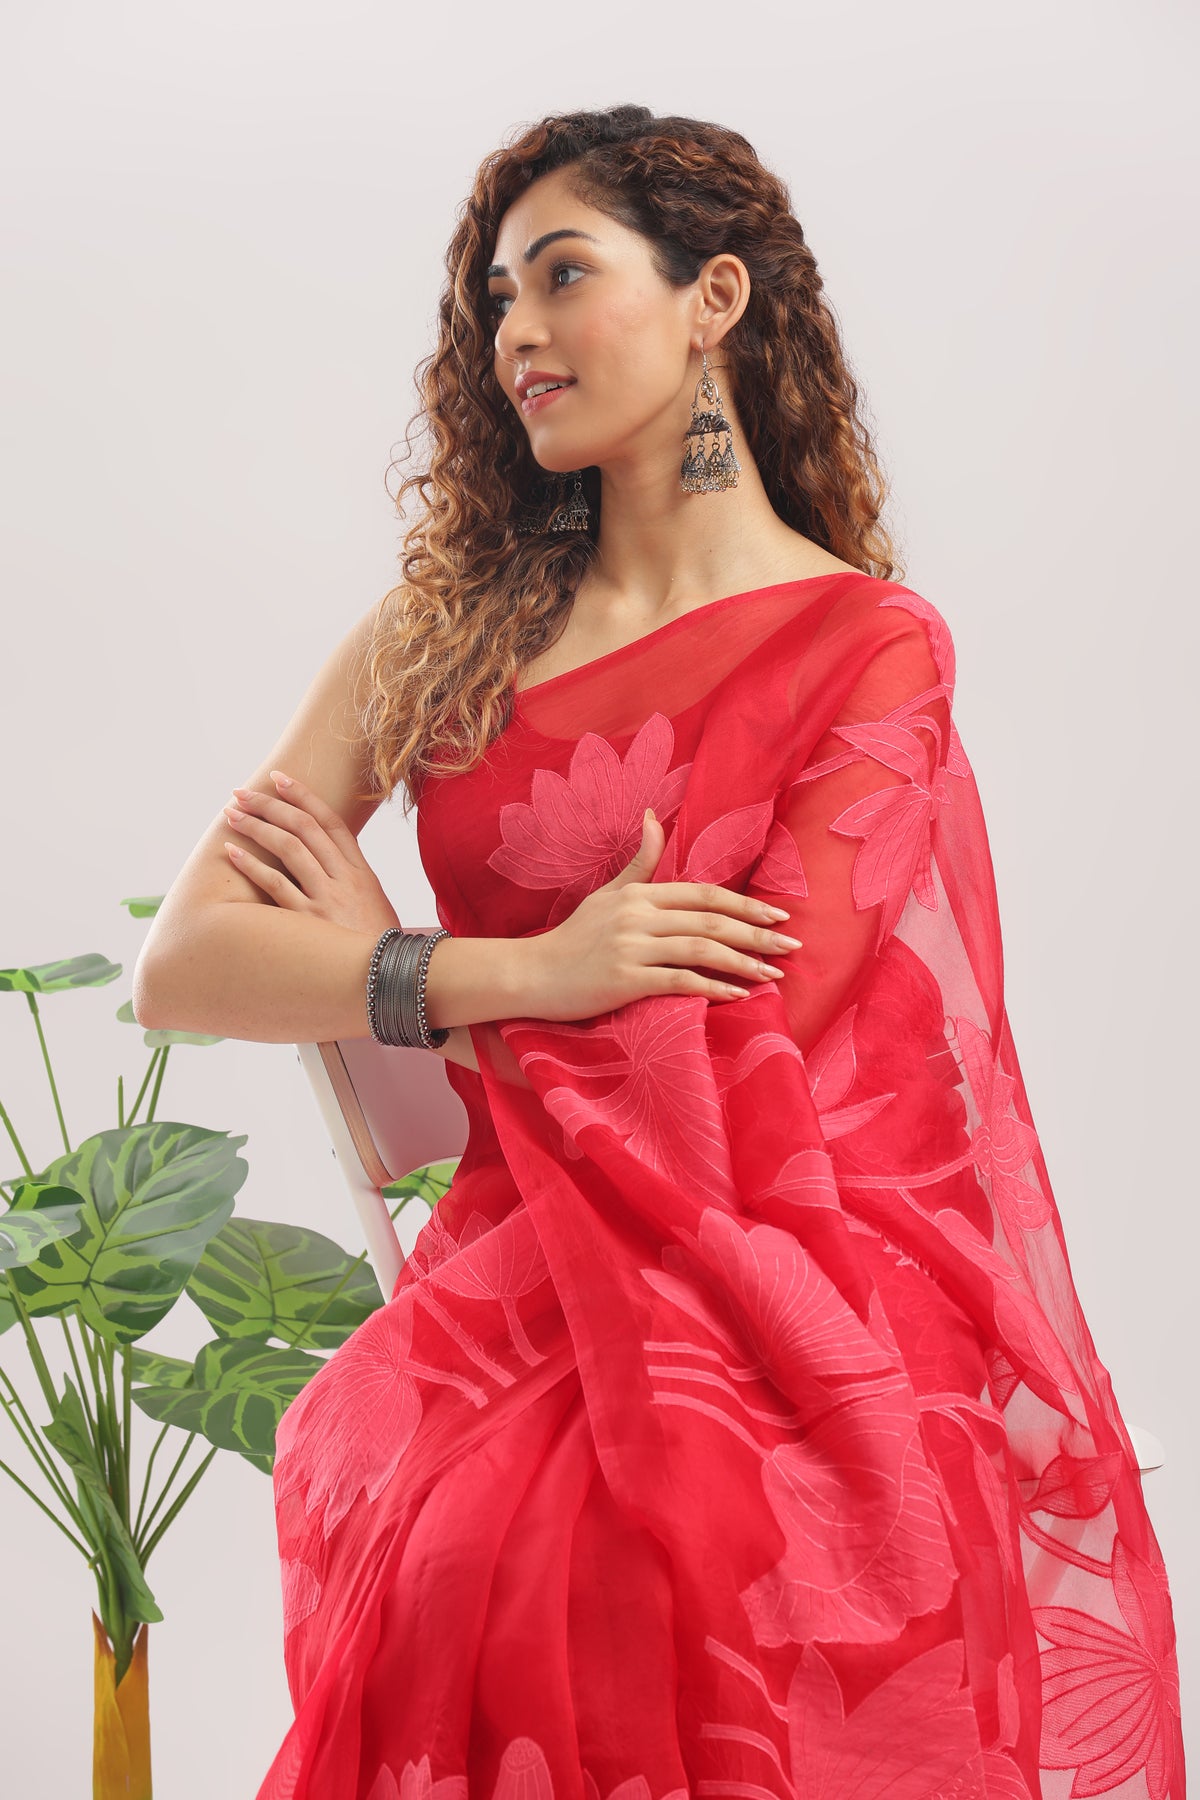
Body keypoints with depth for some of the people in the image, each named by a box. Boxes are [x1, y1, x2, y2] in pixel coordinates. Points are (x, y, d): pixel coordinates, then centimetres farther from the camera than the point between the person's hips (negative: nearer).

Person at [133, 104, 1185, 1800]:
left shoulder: (872, 646, -1)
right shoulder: (445, 633, 10)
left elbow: (746, 1055, -11)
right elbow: (177, 963, 1)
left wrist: (384, 961, -1)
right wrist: (522, 972, -14)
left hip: (784, 1345, -3)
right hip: (509, 1328, 3)